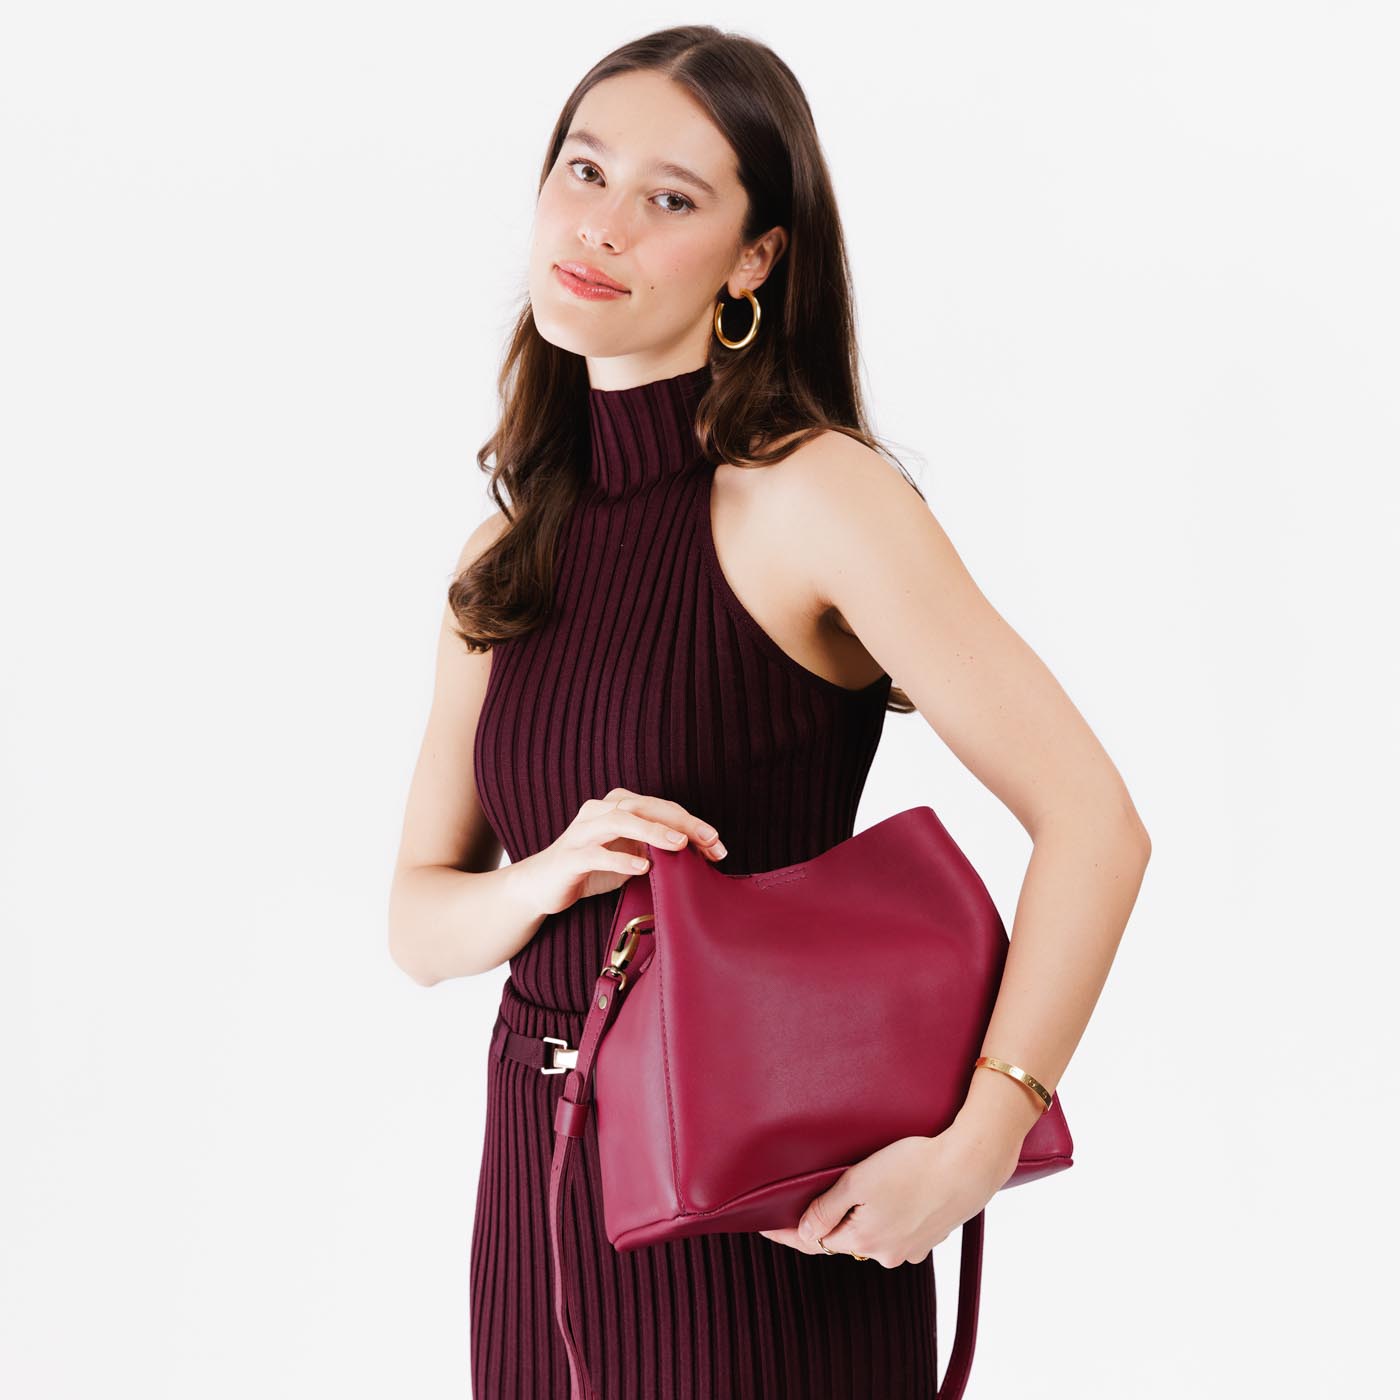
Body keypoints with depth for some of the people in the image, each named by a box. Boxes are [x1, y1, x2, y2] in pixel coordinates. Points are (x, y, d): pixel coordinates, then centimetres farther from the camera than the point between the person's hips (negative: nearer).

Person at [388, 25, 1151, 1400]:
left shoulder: (809, 494, -13)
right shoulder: (506, 554, 5)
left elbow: (1094, 824, -19)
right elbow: (417, 923, 6)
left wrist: (972, 1150, -24)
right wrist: (553, 876, -15)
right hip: (543, 1187, 6)